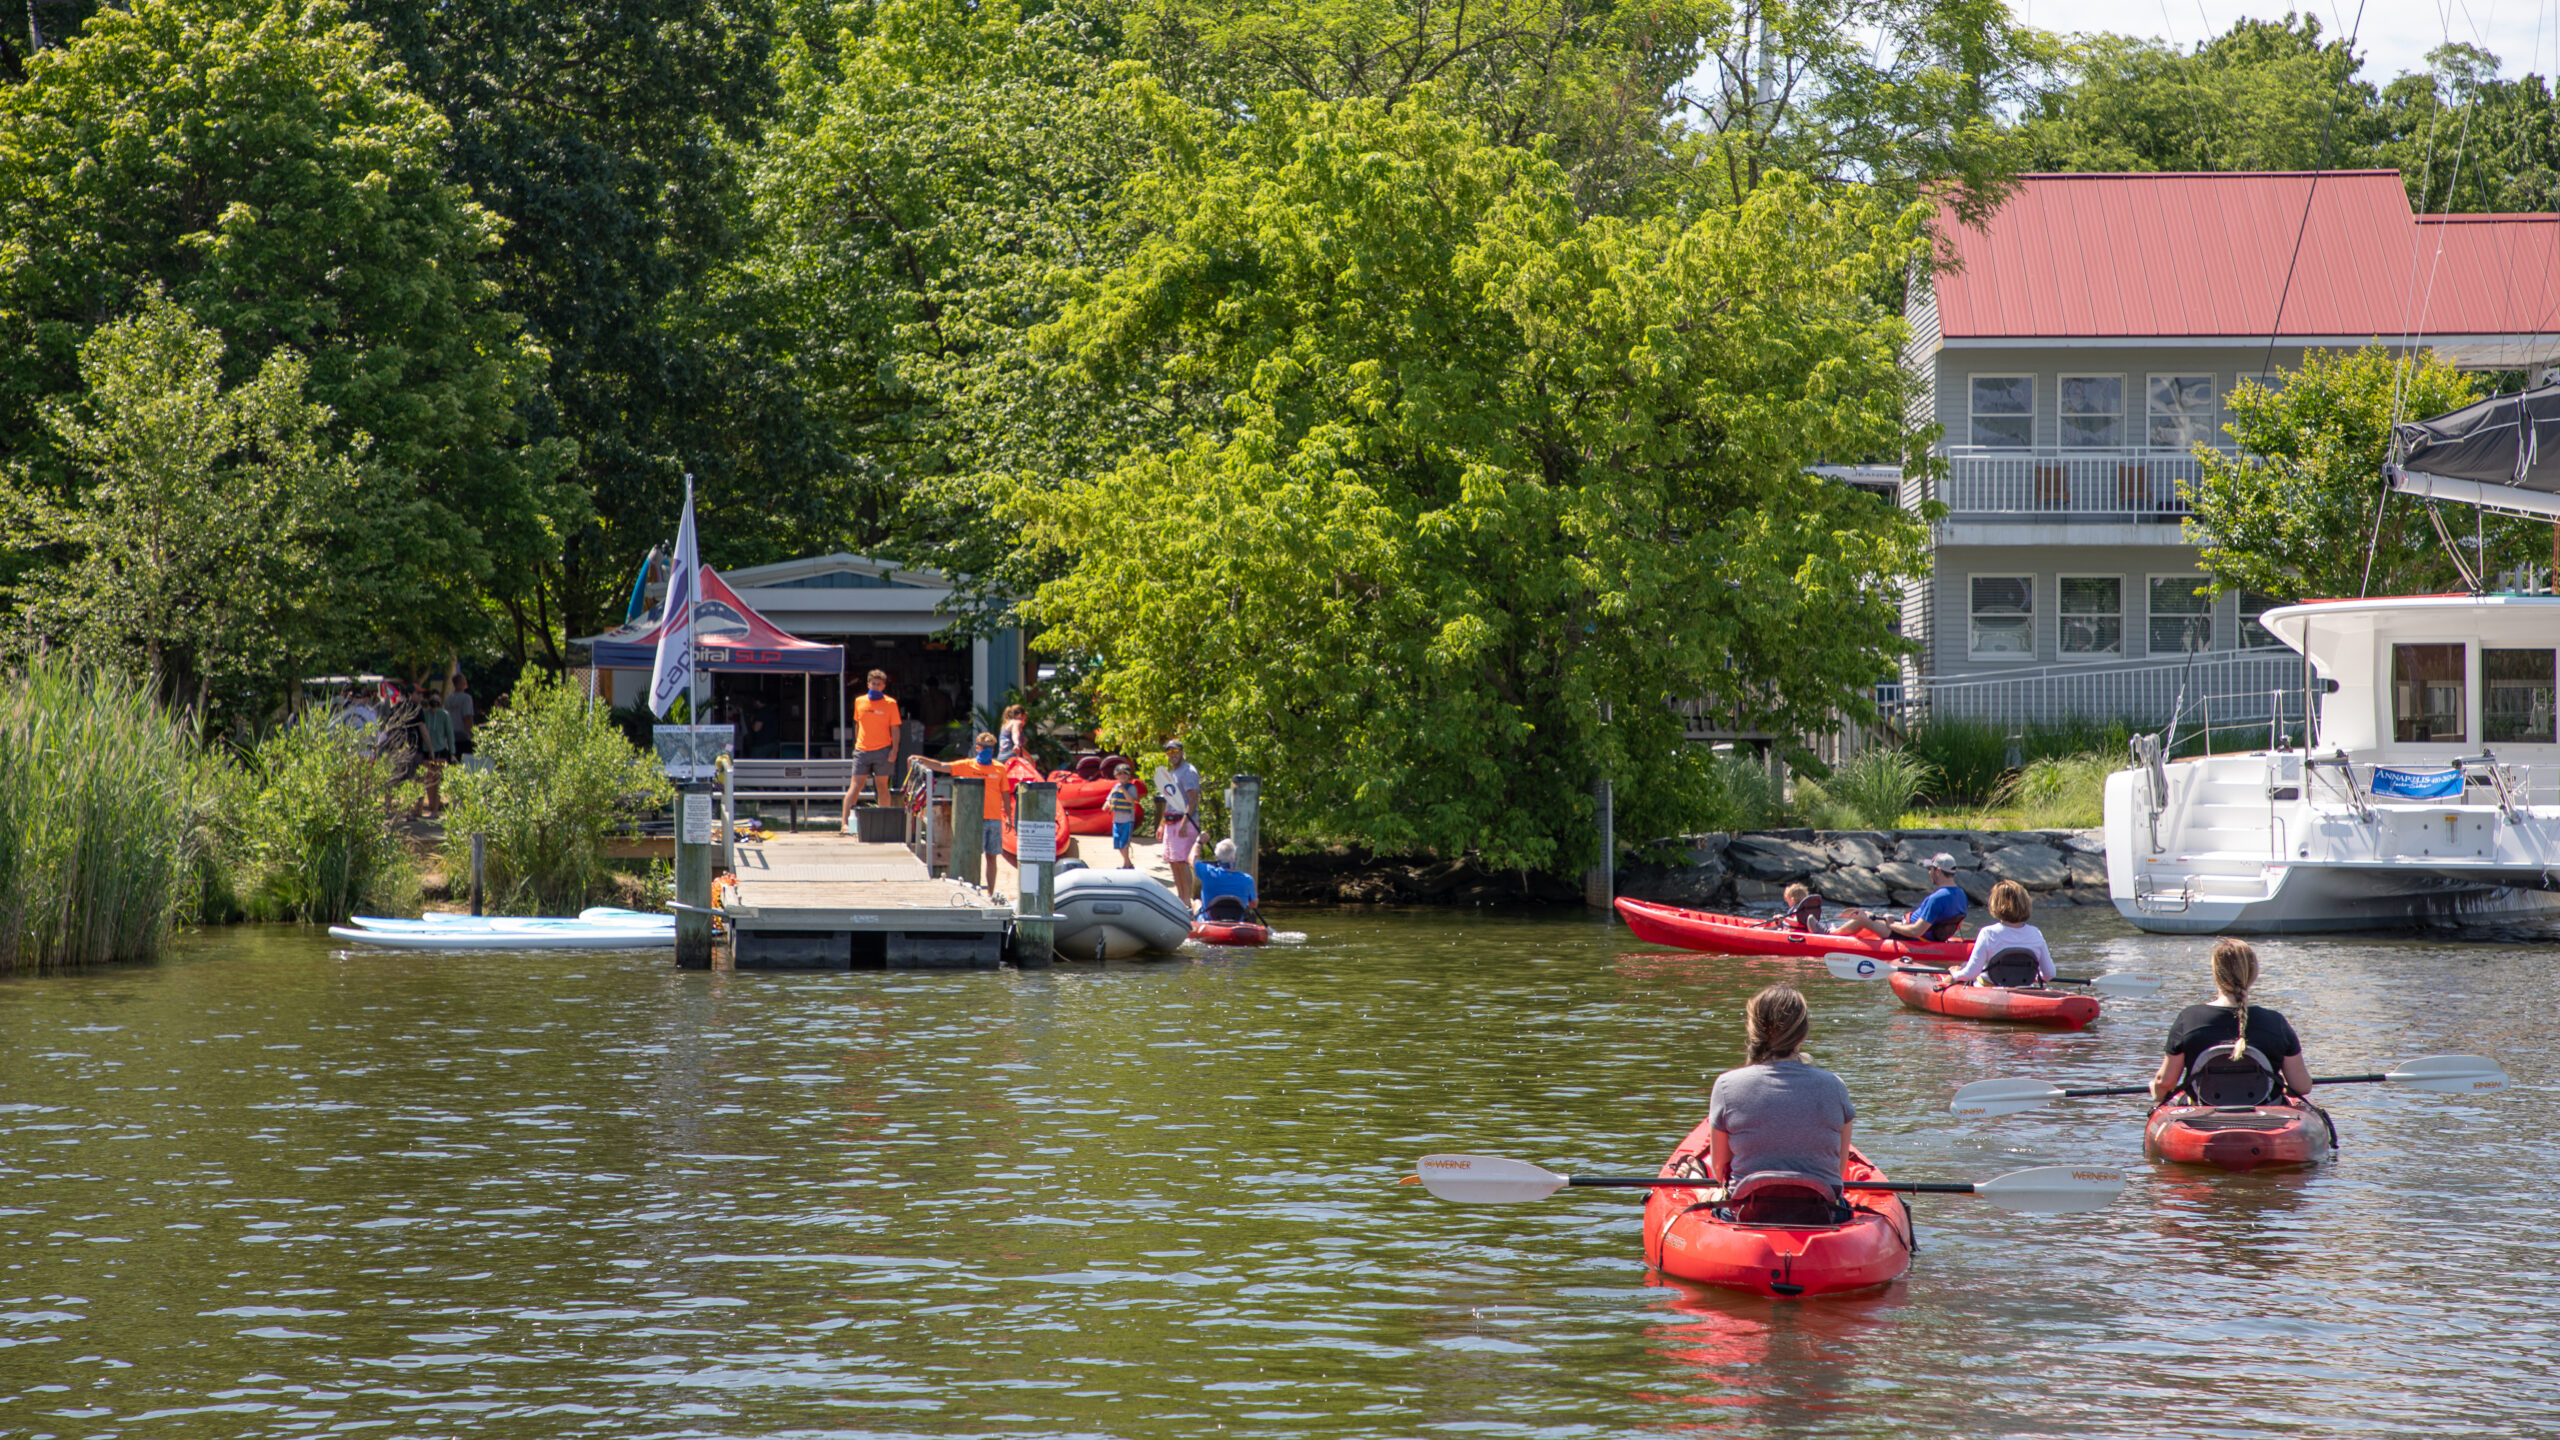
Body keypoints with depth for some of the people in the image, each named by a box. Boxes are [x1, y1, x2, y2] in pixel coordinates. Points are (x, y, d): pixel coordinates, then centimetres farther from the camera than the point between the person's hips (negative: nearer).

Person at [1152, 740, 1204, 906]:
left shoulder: (1188, 772, -9)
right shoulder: (1170, 773, 20)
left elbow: (1193, 800, -18)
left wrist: (1184, 822, -26)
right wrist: (1161, 825, 23)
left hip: (1184, 823, -10)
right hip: (1170, 822, 10)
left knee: (1181, 861, -13)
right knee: (1172, 862, 10)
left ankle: (1188, 903, -13)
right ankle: (1180, 898, 17)